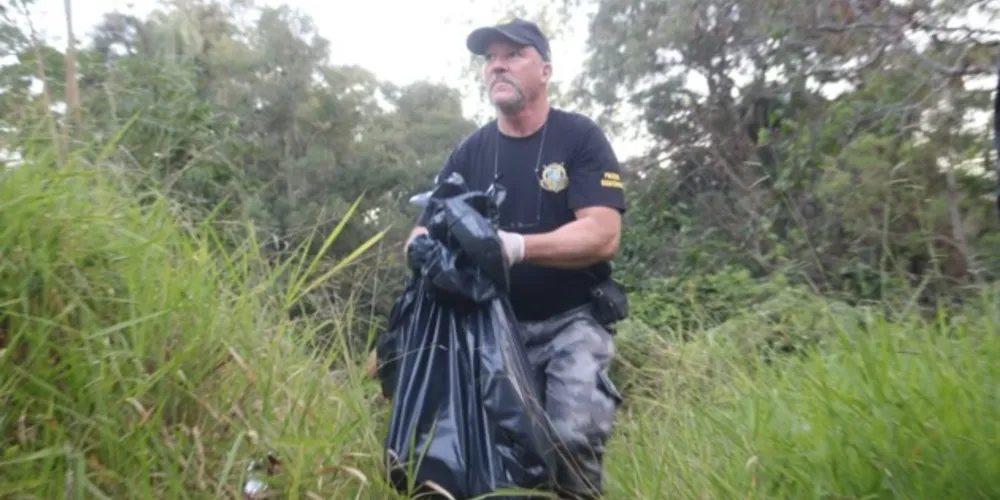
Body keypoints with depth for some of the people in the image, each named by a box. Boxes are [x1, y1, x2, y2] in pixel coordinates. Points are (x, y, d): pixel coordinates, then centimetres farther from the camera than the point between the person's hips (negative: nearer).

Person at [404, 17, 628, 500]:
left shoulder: (580, 137, -5)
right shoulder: (469, 152, 4)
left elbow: (603, 235, -17)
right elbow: (419, 237, 1)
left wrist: (517, 246, -33)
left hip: (570, 322, -3)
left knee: (571, 436, -20)